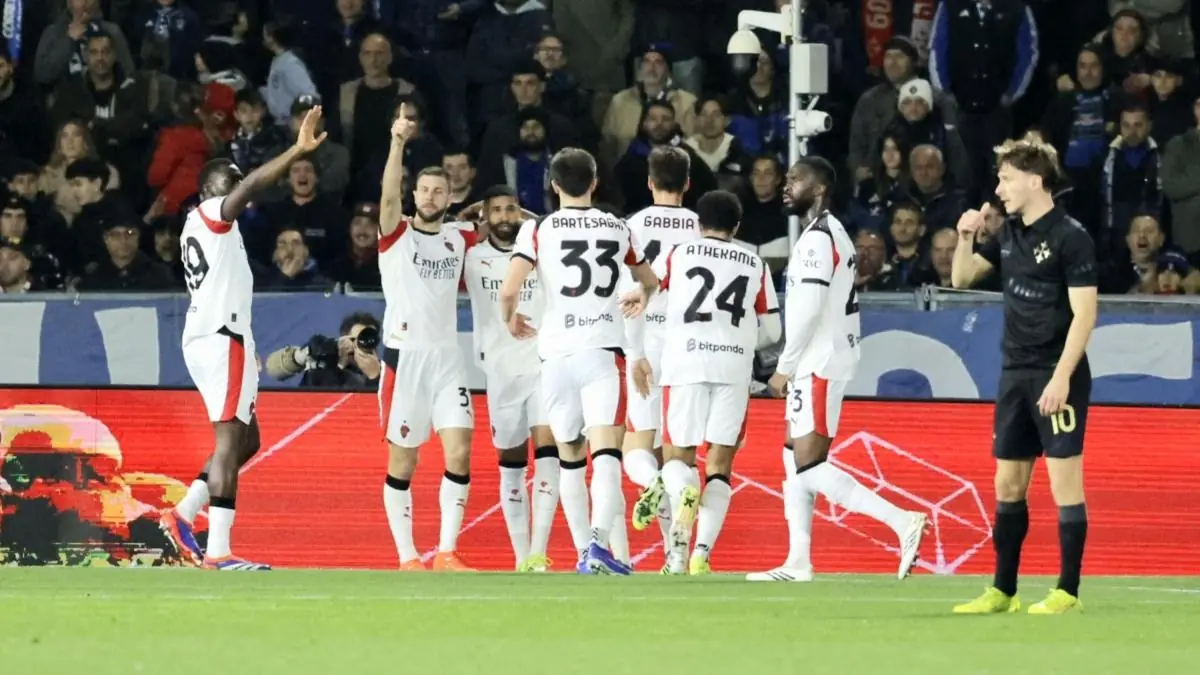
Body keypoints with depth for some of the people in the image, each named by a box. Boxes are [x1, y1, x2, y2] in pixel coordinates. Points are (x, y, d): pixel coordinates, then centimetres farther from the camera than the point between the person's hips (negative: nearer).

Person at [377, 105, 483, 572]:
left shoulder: (458, 239, 12)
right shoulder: (397, 234, -1)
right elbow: (389, 195, -21)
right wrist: (398, 142, -33)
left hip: (447, 358, 4)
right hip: (404, 355, -4)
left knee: (459, 451, -8)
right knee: (402, 461, 2)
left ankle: (447, 552, -4)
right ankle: (407, 558, 8)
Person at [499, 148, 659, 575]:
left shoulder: (538, 230, 3)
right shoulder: (618, 230, 11)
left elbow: (509, 290, -8)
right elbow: (650, 282, 29)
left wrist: (510, 318, 14)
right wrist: (640, 296, 52)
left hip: (556, 352, 1)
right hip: (602, 349, -1)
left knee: (570, 457, 16)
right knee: (606, 452, -12)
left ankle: (584, 553, 18)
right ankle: (598, 542, -32)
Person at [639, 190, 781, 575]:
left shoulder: (677, 255, 11)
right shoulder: (755, 265, 15)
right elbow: (771, 331, 19)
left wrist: (636, 353, 29)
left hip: (686, 366, -1)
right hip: (735, 369, 1)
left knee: (677, 456, 10)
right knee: (719, 464, 7)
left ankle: (684, 492, -26)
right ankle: (702, 555, -8)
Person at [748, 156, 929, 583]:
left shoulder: (817, 238, -14)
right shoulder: (833, 234, 17)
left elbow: (808, 309, -20)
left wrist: (785, 368, -15)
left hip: (820, 364, -11)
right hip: (819, 364, 11)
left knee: (810, 468, -13)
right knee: (795, 462, 12)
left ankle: (903, 522, -20)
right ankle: (798, 562, 11)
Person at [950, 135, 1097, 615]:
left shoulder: (1070, 238, -11)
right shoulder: (1010, 234, 11)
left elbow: (1084, 314, -15)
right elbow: (962, 278, 21)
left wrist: (1061, 377, -21)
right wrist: (965, 238, 2)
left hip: (1057, 377, -8)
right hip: (1015, 374, 8)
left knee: (1065, 481, -5)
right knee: (1007, 485, 9)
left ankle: (1067, 592, -1)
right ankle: (1002, 591, 16)